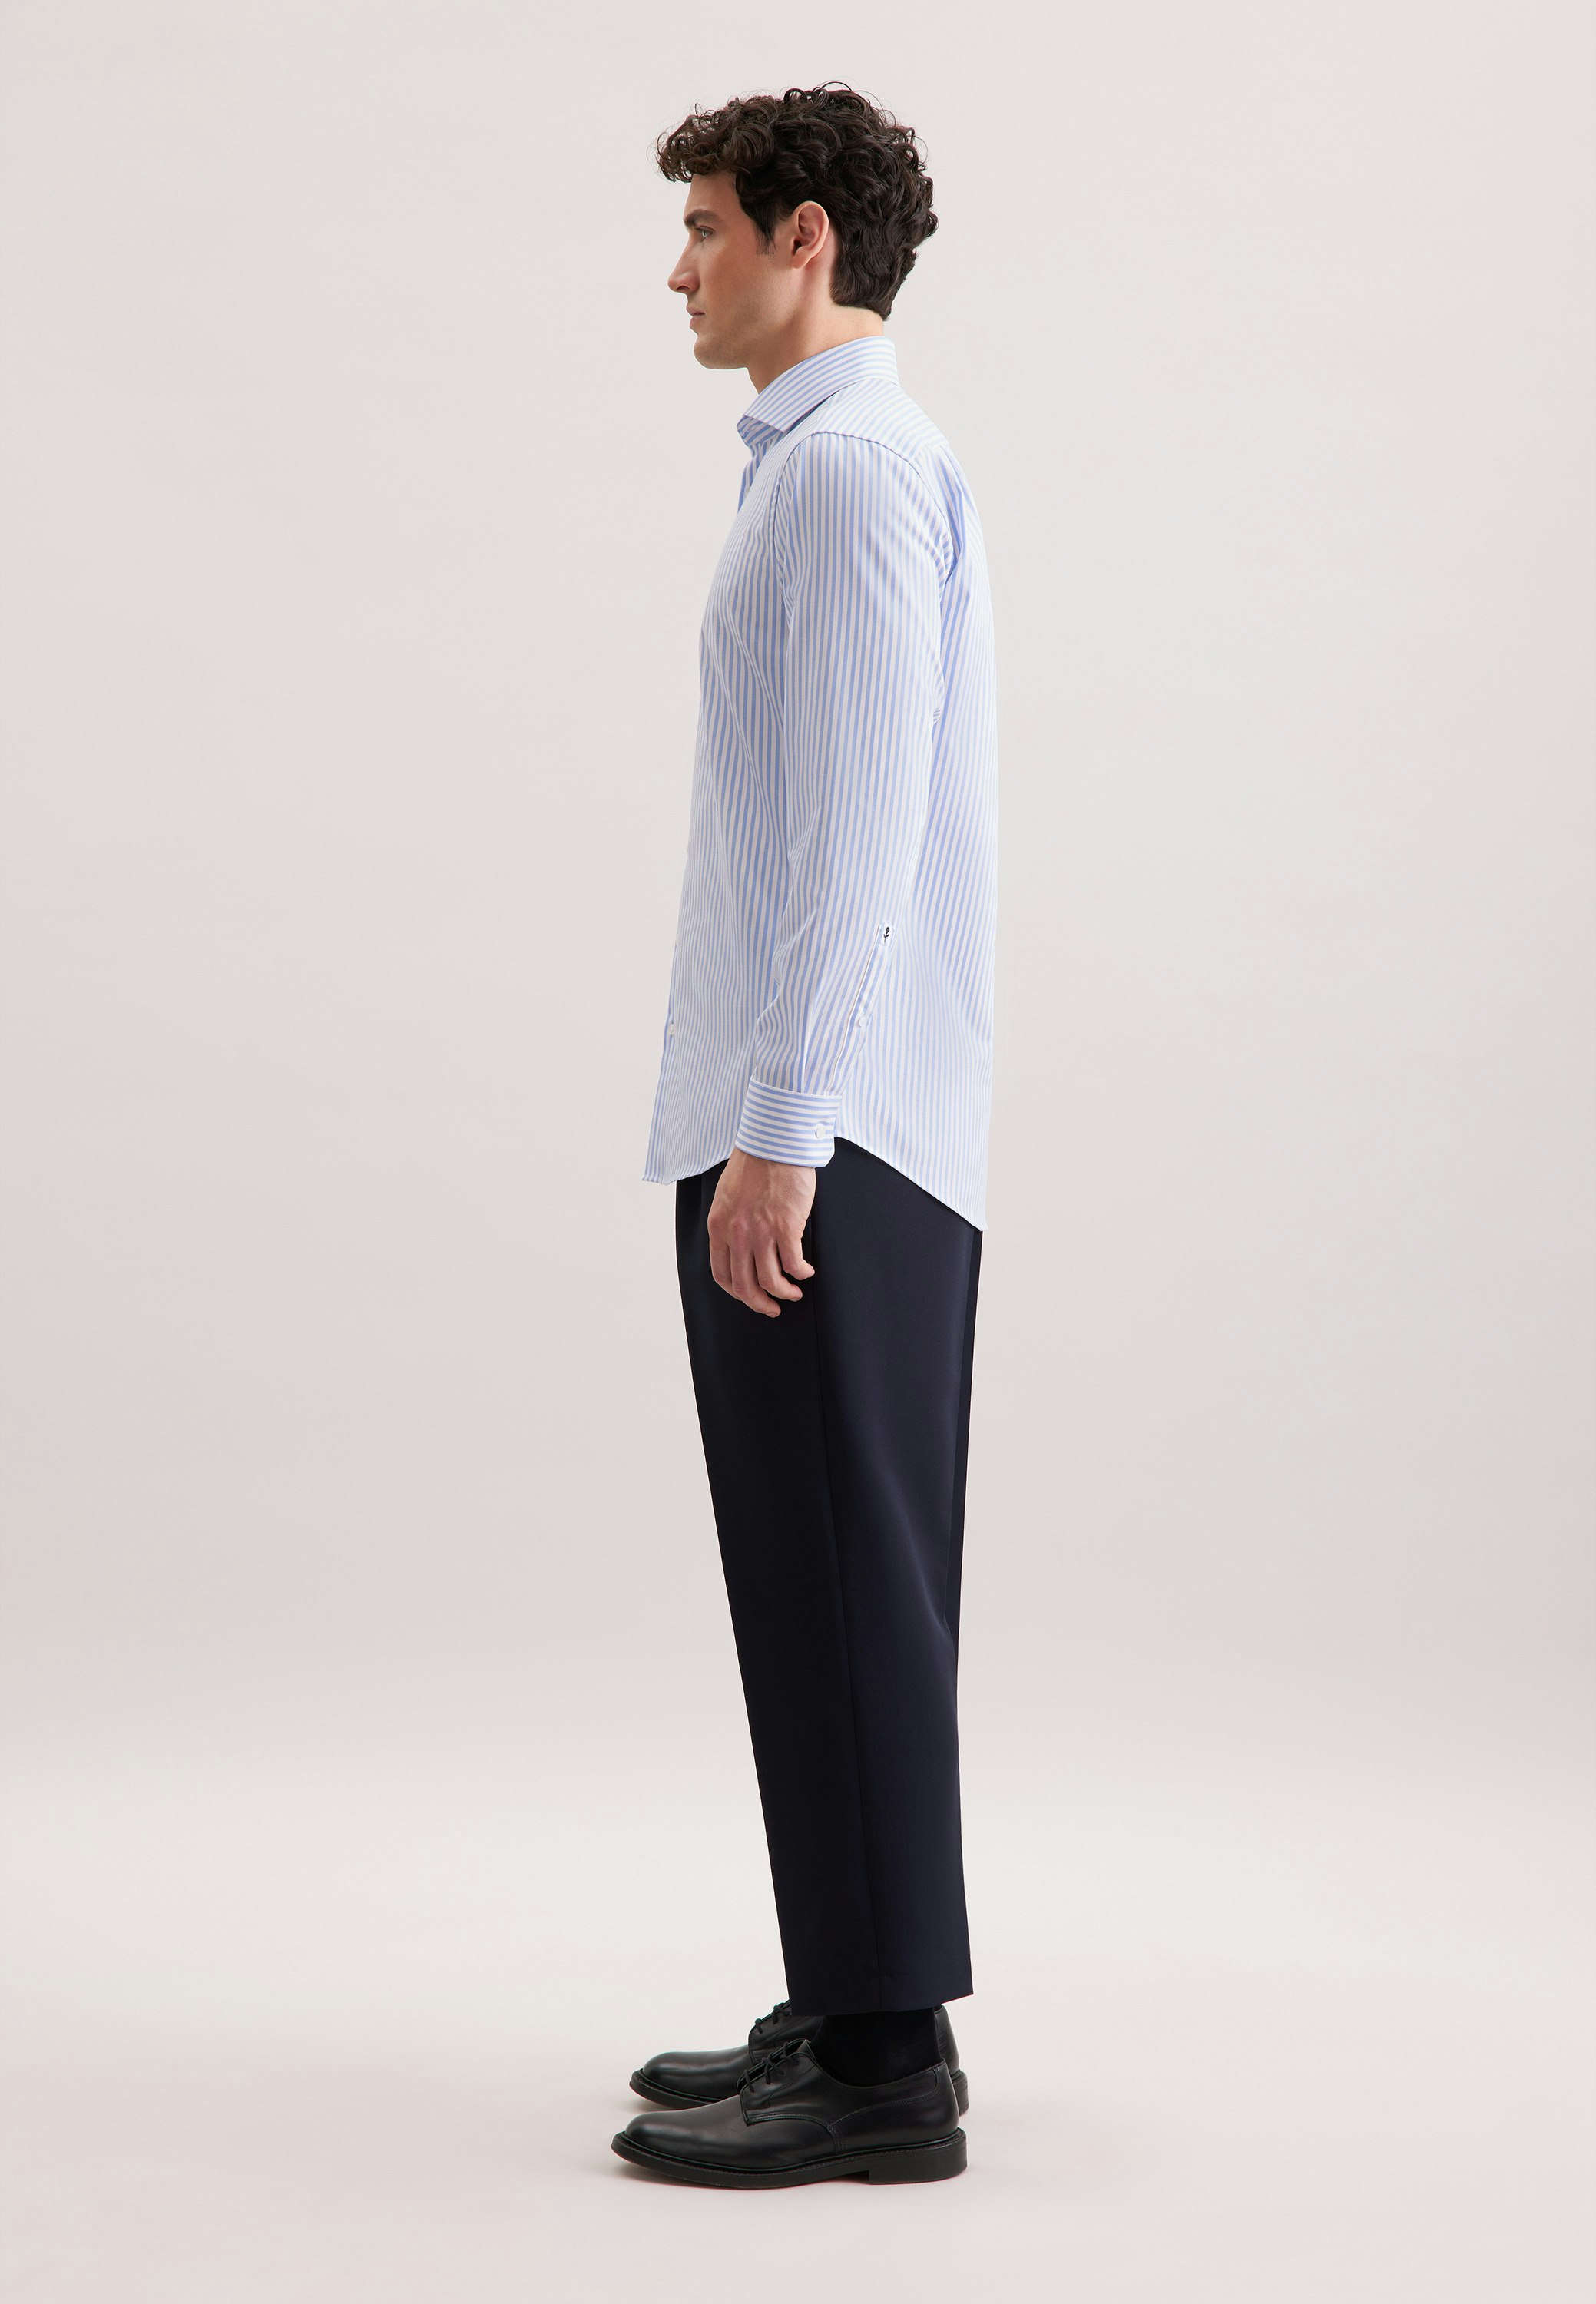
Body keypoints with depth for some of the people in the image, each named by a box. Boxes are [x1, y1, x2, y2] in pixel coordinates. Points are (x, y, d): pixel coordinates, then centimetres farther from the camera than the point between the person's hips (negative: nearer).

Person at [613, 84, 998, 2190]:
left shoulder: (852, 465, -11)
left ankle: (884, 2063, 0)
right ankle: (860, 2013, 20)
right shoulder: (863, 462, 20)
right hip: (832, 1130, 10)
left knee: (842, 1585, -6)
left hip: (821, 1139, -10)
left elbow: (857, 828, -19)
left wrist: (779, 1128, -21)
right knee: (845, 1582, 12)